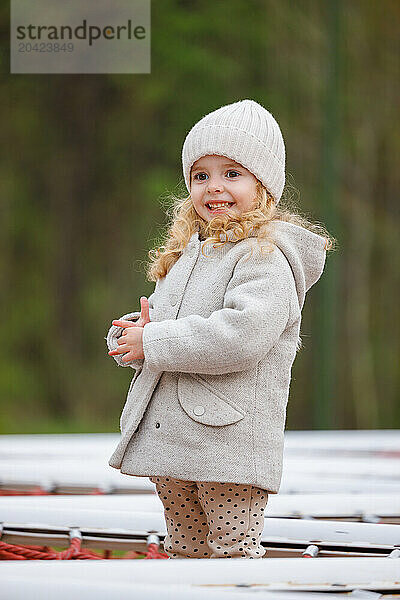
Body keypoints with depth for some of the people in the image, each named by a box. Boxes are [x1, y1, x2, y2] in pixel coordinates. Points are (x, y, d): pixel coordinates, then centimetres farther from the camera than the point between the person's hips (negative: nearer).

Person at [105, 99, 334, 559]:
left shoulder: (265, 258, -10)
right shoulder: (184, 254, 17)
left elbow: (243, 334, -25)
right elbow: (139, 327, 22)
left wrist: (155, 342, -18)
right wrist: (132, 333, -4)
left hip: (231, 441, -8)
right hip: (166, 437, 8)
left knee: (233, 553, -5)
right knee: (184, 551, 16)